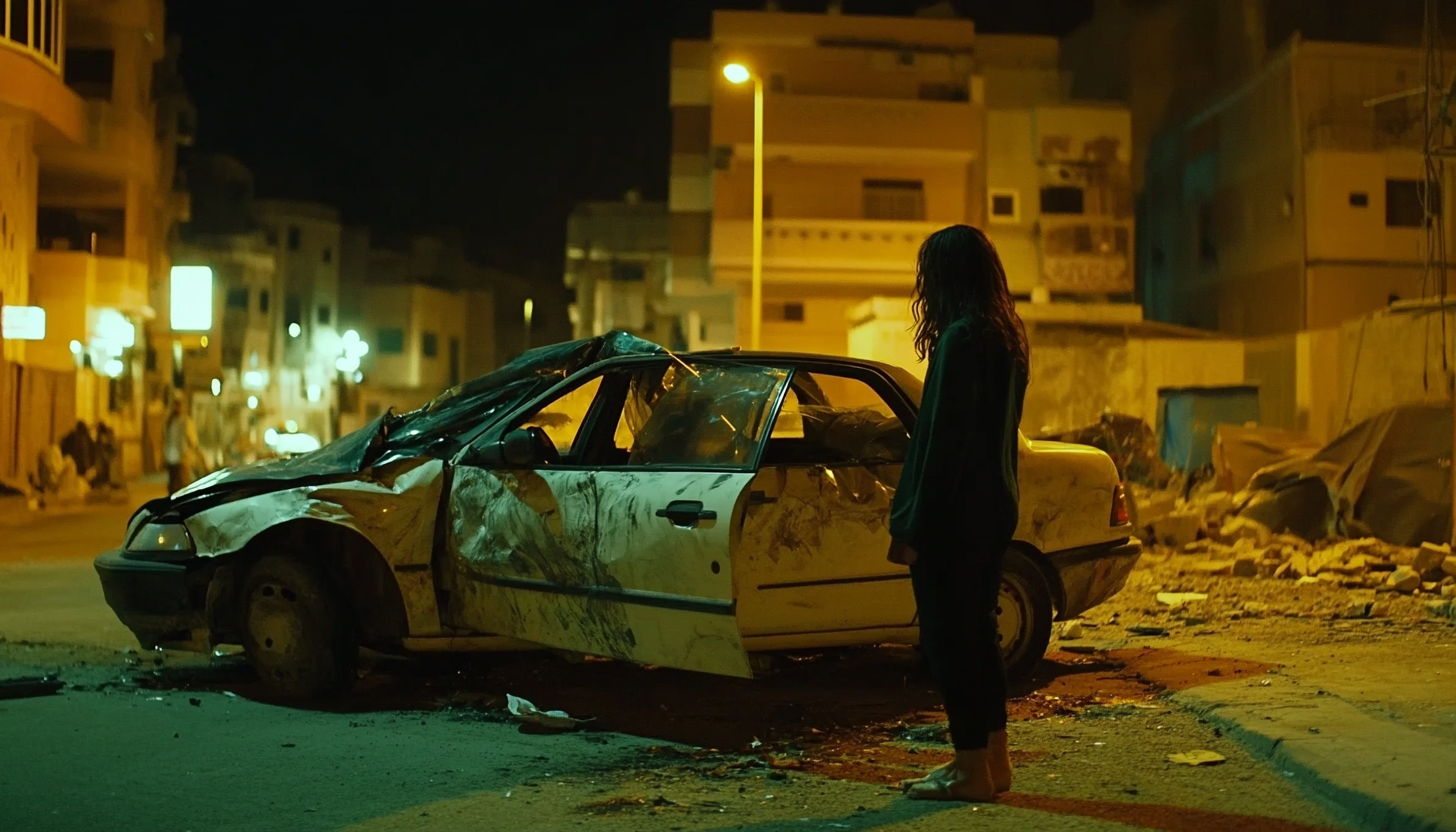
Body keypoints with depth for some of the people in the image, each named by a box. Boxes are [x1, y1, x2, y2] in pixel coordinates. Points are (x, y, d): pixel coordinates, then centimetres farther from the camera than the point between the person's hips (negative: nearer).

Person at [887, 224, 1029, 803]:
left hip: (953, 514, -9)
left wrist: (911, 526, -15)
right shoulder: (1007, 336, 11)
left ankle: (971, 770, 6)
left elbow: (941, 438, -19)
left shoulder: (960, 338, -17)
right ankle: (992, 759, 23)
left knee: (948, 635, 0)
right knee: (977, 631, 16)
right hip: (993, 510, 9)